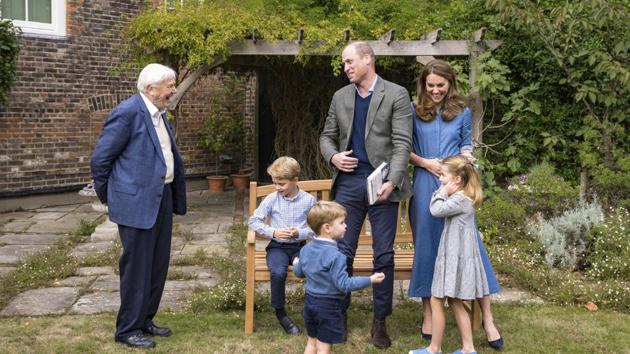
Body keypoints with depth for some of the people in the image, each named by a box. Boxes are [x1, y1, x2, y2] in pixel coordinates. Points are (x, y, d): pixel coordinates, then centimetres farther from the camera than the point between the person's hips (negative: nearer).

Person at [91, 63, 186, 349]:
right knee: (137, 267, 0)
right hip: (137, 202, -9)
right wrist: (106, 195, -1)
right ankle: (127, 329, 13)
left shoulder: (159, 114, 11)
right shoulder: (128, 112, -16)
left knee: (158, 265, 15)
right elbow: (100, 157, -12)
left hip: (161, 198, 9)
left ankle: (145, 320, 29)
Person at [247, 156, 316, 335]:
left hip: (299, 246, 0)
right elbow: (253, 221, 1)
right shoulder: (272, 199, -1)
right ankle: (280, 313, -6)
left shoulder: (308, 200, -1)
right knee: (278, 272, -31)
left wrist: (300, 233, -17)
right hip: (277, 246, 0)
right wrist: (273, 232, -11)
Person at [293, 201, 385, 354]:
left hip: (310, 301, 8)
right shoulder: (335, 256, -25)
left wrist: (296, 264, 37)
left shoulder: (306, 249, 1)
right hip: (328, 306, -8)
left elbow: (298, 272, 14)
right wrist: (370, 280, -19)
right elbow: (343, 284, -25)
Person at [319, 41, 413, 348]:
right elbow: (327, 136, 18)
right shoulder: (340, 97, 12)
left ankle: (380, 320, 14)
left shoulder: (396, 95, -1)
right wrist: (333, 156, -5)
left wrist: (392, 181, -20)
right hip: (348, 182, 3)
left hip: (382, 183, -3)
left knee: (383, 254, 2)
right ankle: (340, 314, 19)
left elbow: (402, 142, -8)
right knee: (342, 251, 4)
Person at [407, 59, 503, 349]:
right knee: (427, 246, 5)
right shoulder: (415, 112, 4)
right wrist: (425, 162, -10)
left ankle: (487, 318, 4)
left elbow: (466, 146, 15)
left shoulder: (462, 112, 8)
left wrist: (466, 158, -7)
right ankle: (428, 313, 17)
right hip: (426, 186, 0)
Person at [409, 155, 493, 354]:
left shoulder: (460, 199, -18)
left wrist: (442, 192, -13)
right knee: (455, 302, 15)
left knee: (436, 301, -2)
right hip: (453, 257, 10)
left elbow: (436, 210, -27)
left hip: (456, 259, -10)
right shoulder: (460, 198, 13)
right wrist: (444, 192, 6)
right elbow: (438, 209, 19)